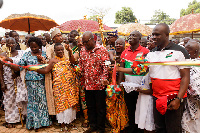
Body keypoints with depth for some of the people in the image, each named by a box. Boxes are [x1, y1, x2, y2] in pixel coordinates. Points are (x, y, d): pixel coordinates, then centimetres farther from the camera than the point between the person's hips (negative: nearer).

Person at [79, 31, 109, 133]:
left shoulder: (102, 50, -8)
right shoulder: (82, 50, 8)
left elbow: (105, 66, -13)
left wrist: (104, 79, -23)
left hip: (99, 84, -5)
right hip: (87, 84, 5)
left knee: (100, 108, 7)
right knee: (90, 106, 17)